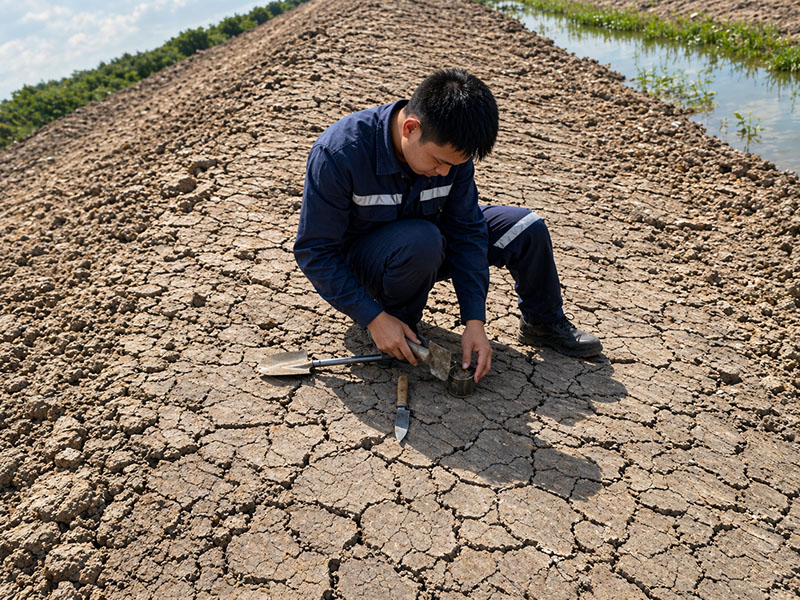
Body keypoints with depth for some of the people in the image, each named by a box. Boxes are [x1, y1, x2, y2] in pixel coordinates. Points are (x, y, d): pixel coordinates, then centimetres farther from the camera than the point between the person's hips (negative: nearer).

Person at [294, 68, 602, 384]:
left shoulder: (451, 148, -17)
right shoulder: (338, 153, -31)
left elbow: (466, 231, -12)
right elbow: (314, 252, -25)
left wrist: (474, 321, -18)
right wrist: (375, 319, -29)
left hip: (422, 252, 5)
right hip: (358, 261, -4)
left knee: (527, 228, -7)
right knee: (422, 240, -38)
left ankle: (544, 322, 19)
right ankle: (397, 331, -10)